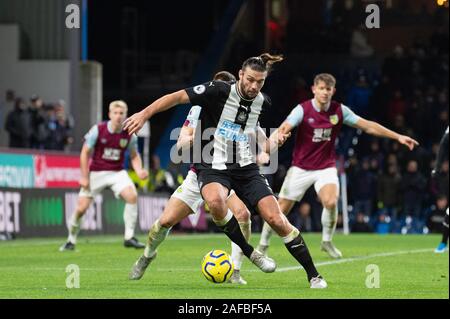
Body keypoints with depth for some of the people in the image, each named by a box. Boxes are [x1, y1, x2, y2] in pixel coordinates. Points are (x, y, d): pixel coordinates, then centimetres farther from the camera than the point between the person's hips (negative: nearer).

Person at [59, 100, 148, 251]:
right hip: (96, 173, -1)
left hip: (117, 173, 1)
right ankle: (71, 240, 19)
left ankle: (129, 237, -15)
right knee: (81, 208, -6)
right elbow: (85, 153, -5)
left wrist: (139, 171, -11)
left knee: (132, 196, -25)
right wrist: (84, 177, -7)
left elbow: (134, 156, 9)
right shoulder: (98, 130, -12)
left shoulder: (130, 135, -6)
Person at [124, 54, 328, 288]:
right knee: (215, 201, -38)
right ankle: (251, 254, -17)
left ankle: (314, 276, 2)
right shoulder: (220, 91, -12)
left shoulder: (262, 102, 5)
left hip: (245, 168, 4)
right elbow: (178, 97, -14)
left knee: (276, 219, -11)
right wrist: (144, 114, -22)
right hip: (213, 169, -4)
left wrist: (274, 142, 7)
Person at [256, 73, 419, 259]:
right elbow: (284, 129, -27)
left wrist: (398, 137, -1)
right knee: (281, 209, -1)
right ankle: (263, 245, 20)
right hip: (301, 168, -1)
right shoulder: (303, 110, -13)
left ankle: (327, 241, 0)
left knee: (331, 202, -25)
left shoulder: (340, 111, -4)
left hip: (326, 168, 1)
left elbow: (368, 126, 1)